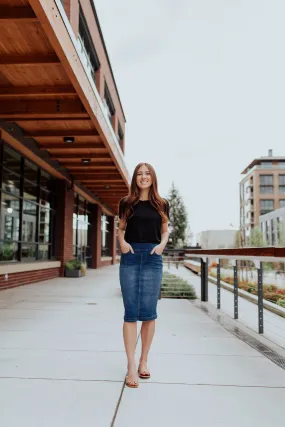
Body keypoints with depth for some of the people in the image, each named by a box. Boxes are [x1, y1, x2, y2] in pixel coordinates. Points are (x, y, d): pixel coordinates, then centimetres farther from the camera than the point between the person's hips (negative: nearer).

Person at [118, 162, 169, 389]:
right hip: (130, 257, 0)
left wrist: (162, 245, -6)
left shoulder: (162, 204, 9)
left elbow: (165, 232, 15)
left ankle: (143, 361, 19)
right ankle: (131, 366, 3)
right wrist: (122, 242, -6)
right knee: (131, 311, -2)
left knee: (148, 312, 3)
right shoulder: (126, 203, 8)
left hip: (153, 258, 1)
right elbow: (121, 229, 15)